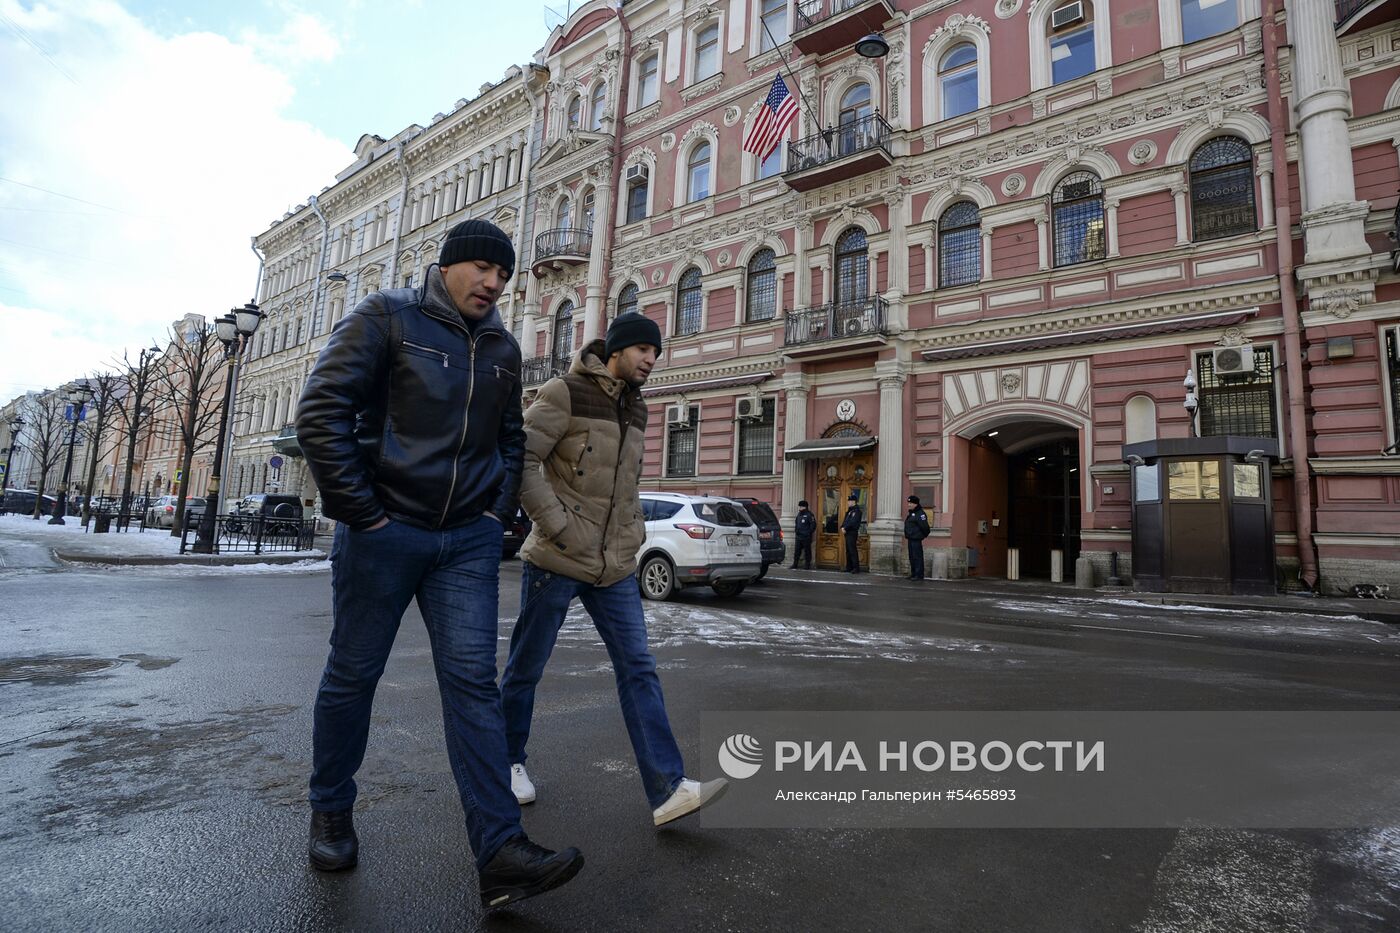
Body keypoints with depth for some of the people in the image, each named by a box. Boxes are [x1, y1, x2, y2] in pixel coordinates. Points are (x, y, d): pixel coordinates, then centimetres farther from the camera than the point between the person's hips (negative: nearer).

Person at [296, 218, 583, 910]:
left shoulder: (502, 349, 13)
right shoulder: (386, 318, -2)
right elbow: (321, 412, -9)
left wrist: (499, 509, 9)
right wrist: (359, 510, -13)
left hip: (469, 541, 4)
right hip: (384, 531, -3)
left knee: (473, 682, -2)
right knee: (353, 674, 11)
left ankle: (500, 852, -1)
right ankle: (330, 813, 35)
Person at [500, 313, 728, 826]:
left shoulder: (635, 410, 13)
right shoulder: (565, 393, -9)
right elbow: (520, 460, -15)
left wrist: (634, 530, 10)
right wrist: (557, 526, -18)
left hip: (615, 564, 6)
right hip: (557, 559, -6)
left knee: (638, 670, -2)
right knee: (525, 667, 10)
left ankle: (668, 789, -1)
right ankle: (510, 761, 33)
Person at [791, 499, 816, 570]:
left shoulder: (809, 515, -9)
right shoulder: (799, 514, 15)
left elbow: (813, 524, -12)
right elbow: (796, 523, 27)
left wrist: (809, 532, -12)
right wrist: (796, 529, 14)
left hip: (806, 537, -7)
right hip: (799, 536, 7)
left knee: (807, 551, 0)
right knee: (797, 551, 6)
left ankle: (808, 565, 7)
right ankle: (795, 565, 10)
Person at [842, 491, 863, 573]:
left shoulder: (857, 511, -11)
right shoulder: (849, 510, 18)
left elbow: (853, 522, -19)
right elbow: (845, 520, 15)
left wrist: (845, 528, -16)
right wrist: (842, 527, -2)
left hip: (852, 533, -10)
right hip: (848, 533, 10)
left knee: (853, 551, -9)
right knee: (848, 551, 11)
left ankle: (856, 568, -7)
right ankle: (849, 567, 17)